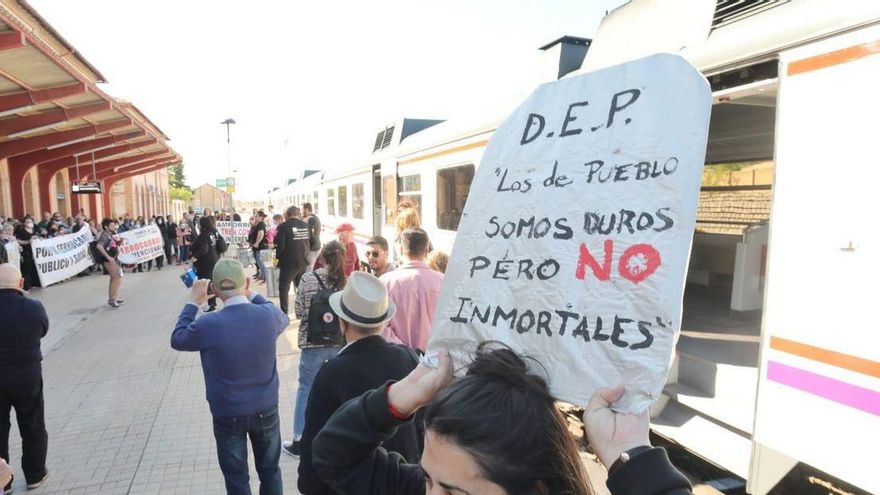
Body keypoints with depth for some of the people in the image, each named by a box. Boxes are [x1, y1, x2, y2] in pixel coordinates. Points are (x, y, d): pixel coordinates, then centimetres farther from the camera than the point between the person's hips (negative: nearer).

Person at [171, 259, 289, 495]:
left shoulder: (207, 325, -22)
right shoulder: (268, 315, -17)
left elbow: (177, 339, 0)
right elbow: (283, 319, 10)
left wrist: (193, 303, 6)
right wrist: (252, 295, 11)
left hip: (228, 415, -1)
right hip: (265, 409, 2)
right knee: (270, 470, 22)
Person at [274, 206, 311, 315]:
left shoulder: (283, 226, -13)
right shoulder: (306, 225, 2)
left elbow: (279, 245, -15)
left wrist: (278, 258, 2)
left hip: (288, 263, -5)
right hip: (303, 262, 5)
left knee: (283, 289, 8)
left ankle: (284, 314, 6)